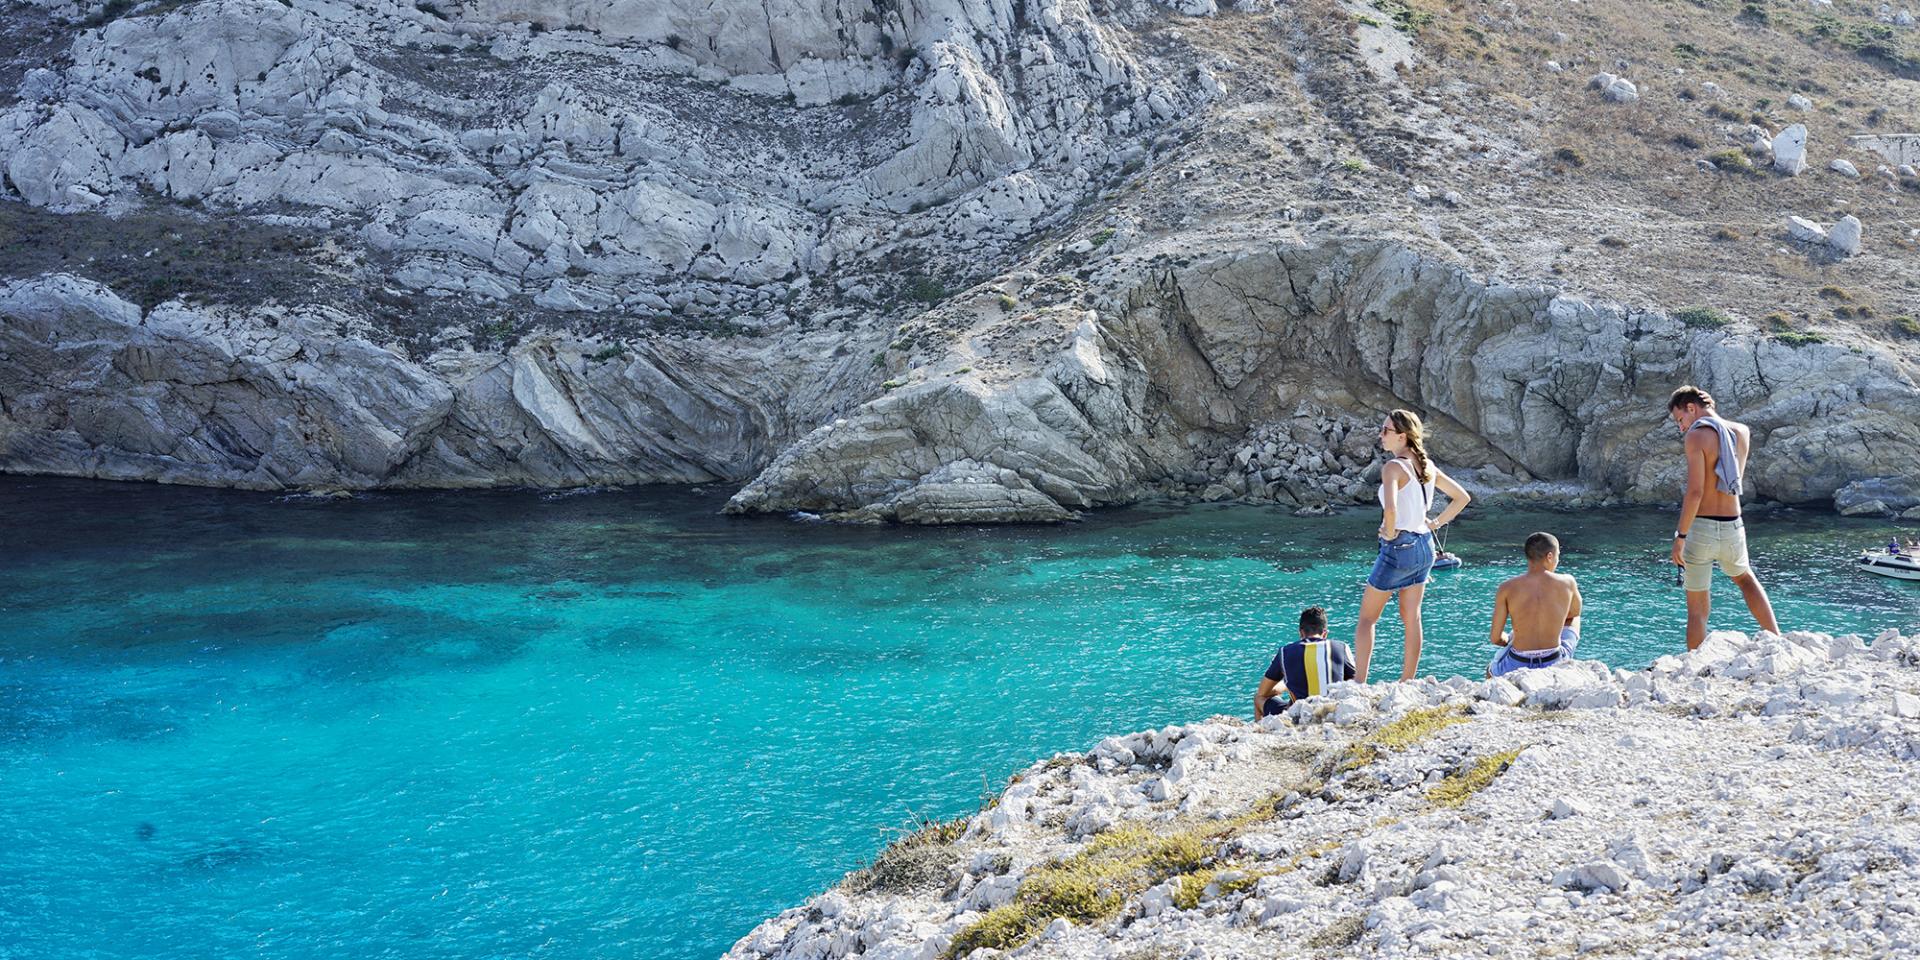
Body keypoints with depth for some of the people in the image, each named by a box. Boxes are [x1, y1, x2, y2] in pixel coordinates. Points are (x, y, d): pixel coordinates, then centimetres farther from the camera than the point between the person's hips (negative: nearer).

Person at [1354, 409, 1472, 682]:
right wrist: (1435, 524, 12)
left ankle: (1358, 683, 0)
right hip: (1424, 547, 8)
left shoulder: (1393, 467, -18)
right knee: (1411, 619, 13)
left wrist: (1389, 532, -16)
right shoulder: (1427, 465, 6)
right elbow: (1462, 497, 15)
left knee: (1367, 618, 4)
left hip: (1398, 547, -8)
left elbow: (1390, 508, -34)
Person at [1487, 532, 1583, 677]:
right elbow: (1574, 613, 16)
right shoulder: (1567, 583, -7)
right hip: (1555, 666, 1)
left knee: (1491, 670, 37)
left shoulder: (1507, 588, -10)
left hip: (1516, 666, -1)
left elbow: (1495, 638, -7)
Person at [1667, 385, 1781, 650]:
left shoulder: (1697, 435, -11)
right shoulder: (1742, 432, 7)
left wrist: (1680, 536, -16)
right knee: (1744, 578, 34)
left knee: (1697, 609, 3)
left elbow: (1695, 491, -19)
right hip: (1733, 528, 6)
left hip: (1701, 529, -6)